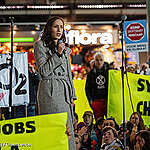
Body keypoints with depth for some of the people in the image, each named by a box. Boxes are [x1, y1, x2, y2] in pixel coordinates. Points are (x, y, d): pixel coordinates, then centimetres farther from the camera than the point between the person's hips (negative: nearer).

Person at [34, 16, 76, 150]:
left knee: (68, 128, 2)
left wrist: (72, 94, 15)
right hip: (50, 91, -6)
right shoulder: (40, 45, 1)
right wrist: (57, 54, -12)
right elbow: (43, 71, -9)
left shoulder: (66, 49, 19)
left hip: (65, 90, 6)